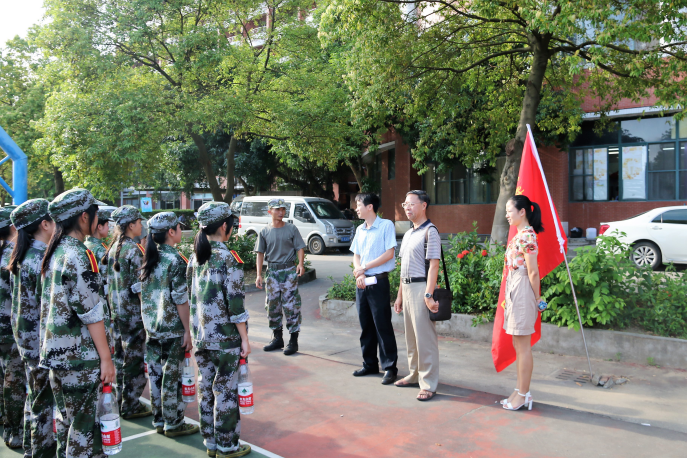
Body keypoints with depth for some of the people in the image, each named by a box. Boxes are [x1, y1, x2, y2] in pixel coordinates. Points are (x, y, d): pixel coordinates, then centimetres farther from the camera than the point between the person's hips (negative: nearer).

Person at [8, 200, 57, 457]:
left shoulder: (22, 257, 7)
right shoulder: (43, 259, -20)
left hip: (24, 333, 9)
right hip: (41, 338, -9)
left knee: (35, 393, 21)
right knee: (44, 398, 3)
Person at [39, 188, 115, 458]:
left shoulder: (54, 253, 10)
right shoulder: (79, 256, -17)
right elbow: (91, 313, -18)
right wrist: (106, 358, -15)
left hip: (56, 351, 9)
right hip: (81, 356, -9)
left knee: (68, 422, 17)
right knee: (84, 425, 1)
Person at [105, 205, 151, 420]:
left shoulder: (113, 248, 9)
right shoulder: (134, 250, -15)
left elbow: (110, 282, 14)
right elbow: (139, 287, -18)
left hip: (117, 311, 8)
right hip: (133, 313, -8)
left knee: (121, 356, 16)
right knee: (135, 358, 1)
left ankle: (119, 401, 26)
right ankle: (131, 406, 9)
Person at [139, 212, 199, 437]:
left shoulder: (149, 259, 6)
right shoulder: (176, 261, -15)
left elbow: (144, 294, 11)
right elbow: (180, 300, -17)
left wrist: (149, 322, 18)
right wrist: (187, 331, -11)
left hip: (151, 326, 7)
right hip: (172, 328, -7)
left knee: (156, 374, 13)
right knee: (172, 376, 2)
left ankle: (159, 420, 25)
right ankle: (173, 424, 12)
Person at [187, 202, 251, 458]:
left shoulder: (195, 257, 6)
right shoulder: (228, 259, -15)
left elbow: (191, 295, 12)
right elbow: (235, 303, -16)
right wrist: (245, 339, -10)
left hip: (200, 336, 7)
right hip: (225, 338, -7)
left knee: (205, 389, 14)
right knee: (225, 391, 4)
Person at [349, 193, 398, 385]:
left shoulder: (386, 225, -6)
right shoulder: (360, 230, 14)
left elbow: (389, 254, -12)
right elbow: (356, 256, 13)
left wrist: (364, 267, -12)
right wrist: (359, 274, -6)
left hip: (379, 281, -6)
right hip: (362, 283, 6)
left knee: (383, 326, -3)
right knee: (366, 326, 11)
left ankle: (389, 367, 5)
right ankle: (370, 364, 22)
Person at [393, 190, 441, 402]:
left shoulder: (430, 231, -9)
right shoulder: (408, 234, 17)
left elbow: (433, 266, -16)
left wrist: (428, 295, -22)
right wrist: (400, 295, 18)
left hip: (421, 288, -9)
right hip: (407, 288, 9)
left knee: (425, 338, -4)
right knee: (411, 336, 16)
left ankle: (428, 384, 3)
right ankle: (415, 375, 29)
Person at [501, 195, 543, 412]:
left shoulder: (527, 236, -16)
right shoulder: (519, 235, 14)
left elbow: (533, 272, -16)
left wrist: (536, 299, -10)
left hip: (522, 291, -10)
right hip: (513, 290, 10)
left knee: (523, 346, -1)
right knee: (518, 345, 14)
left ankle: (523, 394, 8)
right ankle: (520, 391, 22)